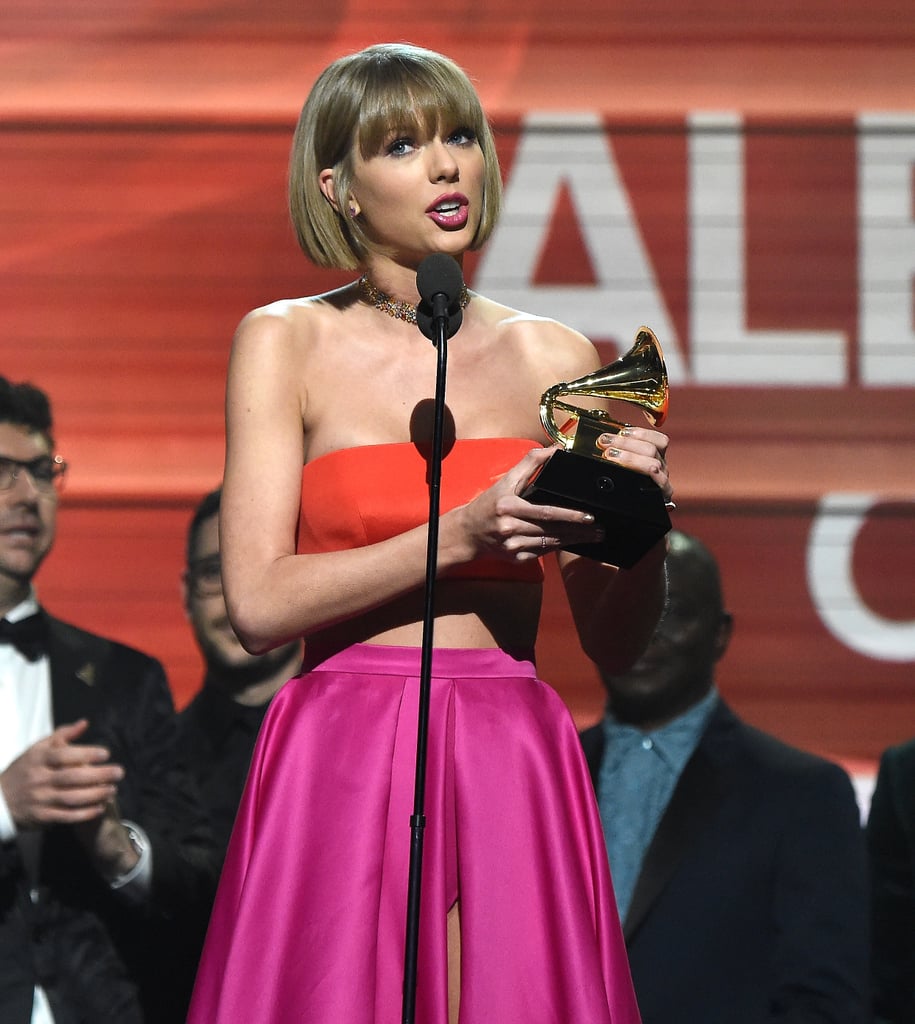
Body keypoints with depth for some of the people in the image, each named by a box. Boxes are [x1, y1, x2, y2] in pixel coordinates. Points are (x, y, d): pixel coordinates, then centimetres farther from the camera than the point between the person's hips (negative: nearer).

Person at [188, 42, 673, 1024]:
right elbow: (258, 602, -7)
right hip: (341, 763, -2)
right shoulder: (283, 342, 4)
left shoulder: (554, 357, 10)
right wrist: (461, 537, -15)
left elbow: (614, 640, 11)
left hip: (511, 769, 2)